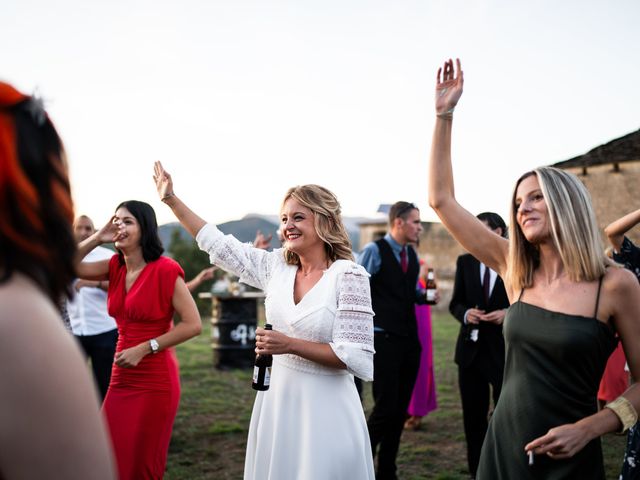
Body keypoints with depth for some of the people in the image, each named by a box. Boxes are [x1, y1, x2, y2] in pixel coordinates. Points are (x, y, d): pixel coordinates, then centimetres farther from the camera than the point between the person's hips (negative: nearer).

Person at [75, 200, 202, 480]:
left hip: (155, 382, -6)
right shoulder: (115, 267, 6)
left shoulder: (165, 270, -13)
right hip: (121, 379, 6)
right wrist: (98, 238, -6)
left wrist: (144, 349, -15)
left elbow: (193, 324, -15)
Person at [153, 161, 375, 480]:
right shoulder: (277, 266, 3)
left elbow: (357, 357, -16)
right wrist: (171, 199, 10)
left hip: (324, 405, -5)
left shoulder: (349, 276, -13)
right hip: (276, 398, 6)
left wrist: (291, 345, -21)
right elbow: (218, 244, 9)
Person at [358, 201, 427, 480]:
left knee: (400, 408, 9)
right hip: (384, 340, -7)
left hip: (409, 341, 7)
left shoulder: (412, 255, 13)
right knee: (385, 407, -9)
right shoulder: (374, 251, -9)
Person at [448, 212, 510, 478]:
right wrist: (466, 314, -12)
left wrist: (508, 314, -17)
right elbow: (455, 303, 9)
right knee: (473, 416, 10)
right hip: (471, 349, 3)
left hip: (505, 351, -3)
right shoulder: (465, 262, 5)